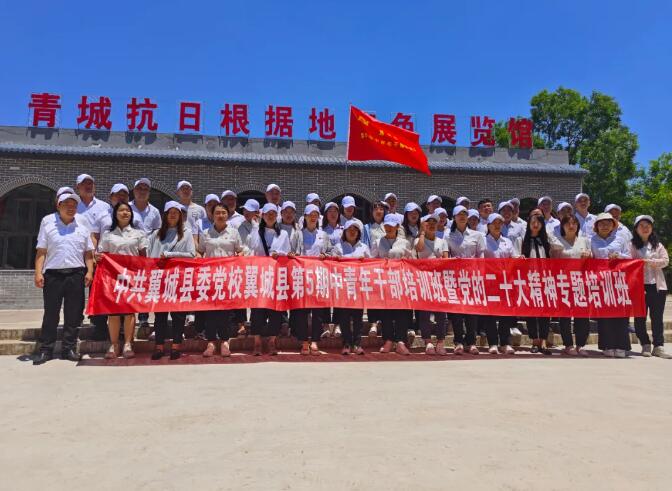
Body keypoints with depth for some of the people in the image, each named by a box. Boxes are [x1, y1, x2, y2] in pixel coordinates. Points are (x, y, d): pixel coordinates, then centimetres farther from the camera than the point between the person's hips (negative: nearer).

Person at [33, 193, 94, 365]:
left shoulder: (82, 226, 12)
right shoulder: (48, 224, 6)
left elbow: (88, 253, 12)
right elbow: (41, 252, 3)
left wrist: (89, 272, 0)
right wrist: (38, 273, -6)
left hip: (76, 275, 2)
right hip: (53, 274, -1)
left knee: (73, 315, 4)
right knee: (50, 314, 3)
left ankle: (69, 348, 14)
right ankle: (46, 350, 11)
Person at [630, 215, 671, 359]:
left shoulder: (658, 245, 13)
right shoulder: (632, 245, 2)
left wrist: (649, 261, -14)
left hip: (657, 286, 2)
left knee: (657, 317, 3)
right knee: (640, 318, 2)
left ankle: (659, 347, 7)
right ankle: (645, 345, 12)